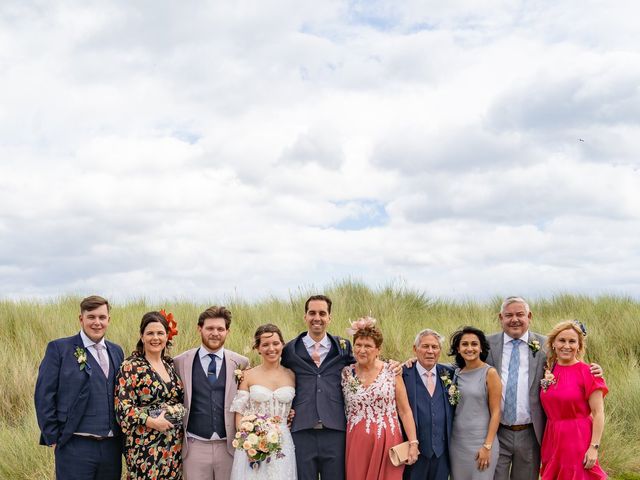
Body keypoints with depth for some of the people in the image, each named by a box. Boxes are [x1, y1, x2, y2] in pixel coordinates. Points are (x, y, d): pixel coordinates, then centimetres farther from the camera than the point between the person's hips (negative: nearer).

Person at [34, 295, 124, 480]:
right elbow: (44, 396, -5)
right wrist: (53, 438, -7)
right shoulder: (59, 348, -3)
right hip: (75, 446, -5)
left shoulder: (116, 351, 12)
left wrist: (122, 434, 9)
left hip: (112, 447, 5)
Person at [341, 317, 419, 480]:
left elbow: (405, 411, -1)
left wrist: (413, 443, -6)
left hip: (388, 442, -1)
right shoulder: (346, 373, 2)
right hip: (357, 444, 1)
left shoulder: (391, 371, -2)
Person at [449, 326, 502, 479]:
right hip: (456, 441, 5)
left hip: (480, 442, -4)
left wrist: (487, 446, -13)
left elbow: (495, 412, -9)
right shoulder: (456, 373, 6)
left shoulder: (490, 373, -8)